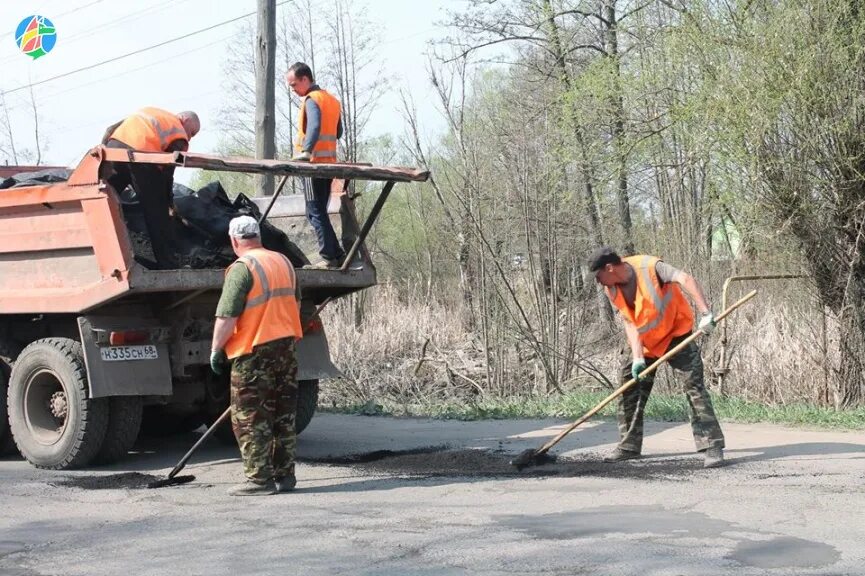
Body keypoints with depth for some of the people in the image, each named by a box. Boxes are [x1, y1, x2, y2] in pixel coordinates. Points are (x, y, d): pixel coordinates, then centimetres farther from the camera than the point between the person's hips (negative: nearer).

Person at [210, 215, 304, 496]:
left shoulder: (242, 268, -14)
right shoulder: (283, 262, 11)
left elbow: (226, 316, -18)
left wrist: (216, 349, -8)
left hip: (254, 352, -8)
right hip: (286, 346, 8)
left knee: (250, 419, 0)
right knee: (284, 417, 13)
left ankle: (260, 478, -1)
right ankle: (284, 475, 18)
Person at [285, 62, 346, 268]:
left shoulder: (312, 100, -10)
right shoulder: (332, 100, 17)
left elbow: (314, 126, -28)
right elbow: (338, 133, 23)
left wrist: (306, 151, -39)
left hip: (314, 162, -9)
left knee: (316, 213, -7)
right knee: (318, 212, 15)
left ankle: (329, 257, -11)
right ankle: (337, 254, 12)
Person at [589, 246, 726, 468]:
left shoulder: (649, 267, -26)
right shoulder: (611, 290, -9)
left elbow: (685, 279, -35)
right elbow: (629, 323, -11)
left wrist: (705, 313, -47)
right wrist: (637, 357, -23)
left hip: (676, 335, -6)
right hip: (644, 343, 6)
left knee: (694, 385, -14)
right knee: (629, 389, 6)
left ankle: (712, 446, -13)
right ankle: (629, 445, 19)